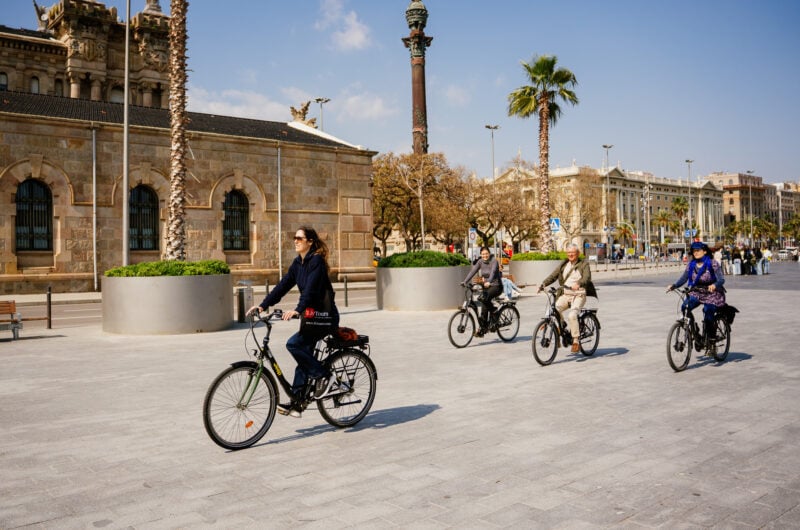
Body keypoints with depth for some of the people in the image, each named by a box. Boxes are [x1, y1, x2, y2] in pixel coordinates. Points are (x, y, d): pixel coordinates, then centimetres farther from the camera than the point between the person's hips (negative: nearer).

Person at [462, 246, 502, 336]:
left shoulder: (494, 261, -13)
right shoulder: (480, 262, 2)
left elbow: (493, 272, -30)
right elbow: (472, 271, -7)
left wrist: (489, 282, -47)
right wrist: (465, 282, -19)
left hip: (496, 286, -5)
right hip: (486, 286, 5)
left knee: (484, 298, -31)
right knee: (485, 304, 1)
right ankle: (483, 329, 9)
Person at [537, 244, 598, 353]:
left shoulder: (584, 264, 1)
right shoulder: (564, 264, 14)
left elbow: (587, 277, -17)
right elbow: (553, 275, 6)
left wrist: (578, 284, -38)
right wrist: (543, 284, -11)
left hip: (579, 295, -4)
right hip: (565, 295, 5)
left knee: (572, 315, -28)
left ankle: (576, 341, -16)